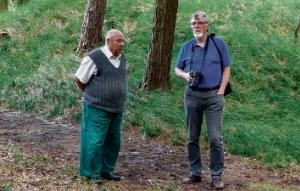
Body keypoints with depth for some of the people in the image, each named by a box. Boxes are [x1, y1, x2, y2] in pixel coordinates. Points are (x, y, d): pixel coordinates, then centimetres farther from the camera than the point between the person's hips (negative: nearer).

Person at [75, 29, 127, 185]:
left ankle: (106, 171, 24)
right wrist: (91, 96, 5)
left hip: (117, 109, 7)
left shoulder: (121, 59, 8)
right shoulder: (95, 58, -14)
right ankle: (91, 173, 9)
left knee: (113, 142, 12)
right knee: (95, 141, -3)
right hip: (98, 109, -7)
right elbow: (79, 79, -7)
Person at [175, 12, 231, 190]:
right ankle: (195, 173, 18)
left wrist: (220, 92, -6)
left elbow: (226, 69, 2)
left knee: (216, 138, -6)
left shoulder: (219, 44, 1)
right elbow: (177, 69, 14)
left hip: (213, 96, -3)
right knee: (192, 138, 8)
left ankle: (217, 175, 2)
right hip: (192, 95, 3)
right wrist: (185, 75, -9)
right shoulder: (187, 47, 7)